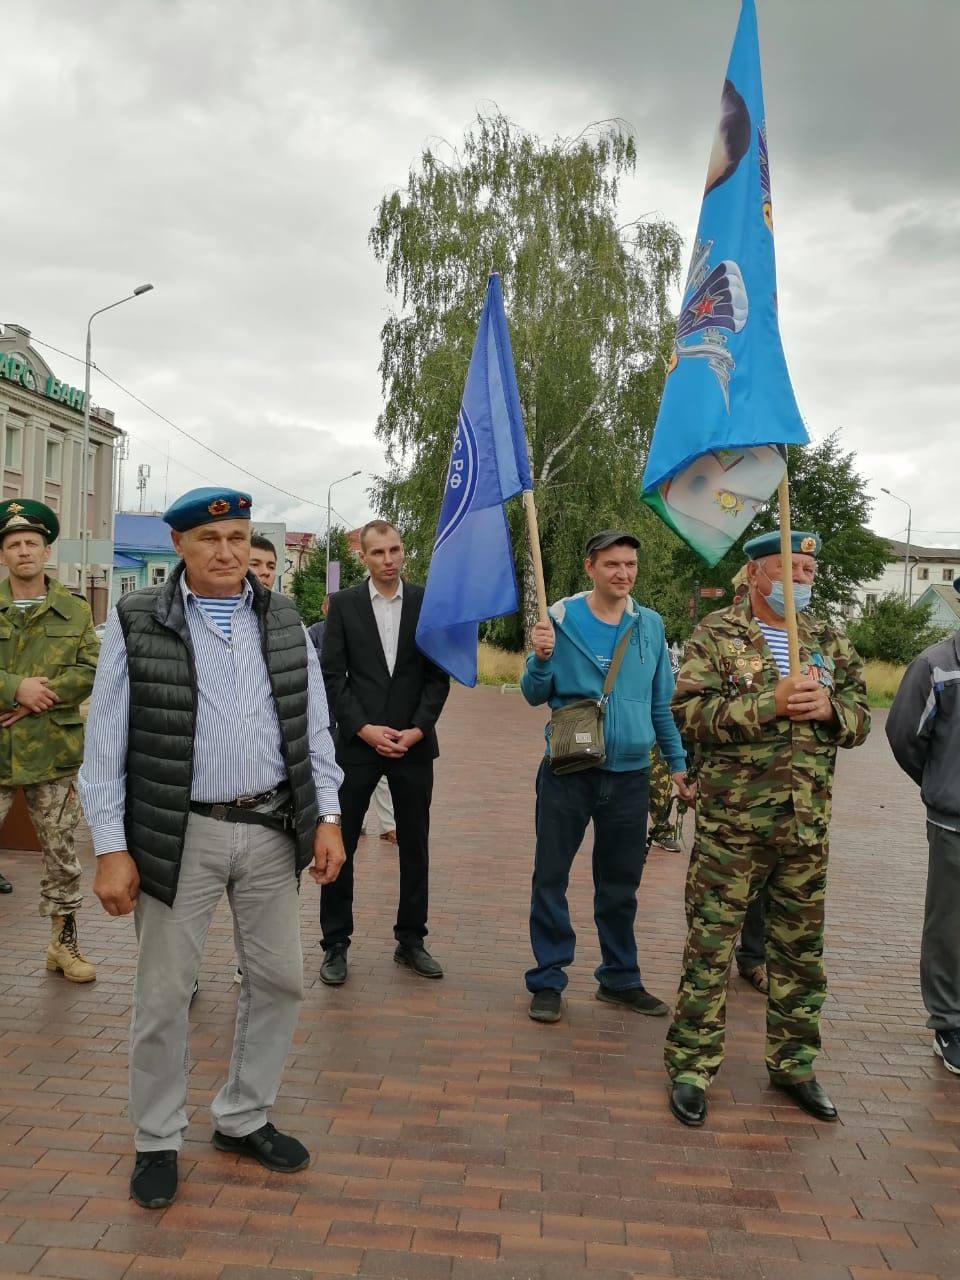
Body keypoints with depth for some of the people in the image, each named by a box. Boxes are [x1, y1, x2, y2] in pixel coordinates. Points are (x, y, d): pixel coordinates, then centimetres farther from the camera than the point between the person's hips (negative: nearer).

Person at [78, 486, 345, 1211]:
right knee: (164, 996, 7)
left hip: (272, 830, 4)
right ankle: (157, 1142, 28)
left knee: (280, 981, 12)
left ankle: (243, 1119, 34)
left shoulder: (284, 621, 5)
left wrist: (327, 817, 2)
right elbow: (106, 745, -5)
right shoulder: (137, 624, -5)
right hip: (180, 836, -3)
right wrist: (111, 849, -9)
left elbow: (314, 729, 9)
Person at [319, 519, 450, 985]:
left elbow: (438, 675, 3)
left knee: (415, 846, 9)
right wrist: (363, 728, -11)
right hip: (357, 741, -1)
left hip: (414, 742, 1)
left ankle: (411, 940, 23)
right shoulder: (343, 604, 1)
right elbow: (332, 675, -2)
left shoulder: (427, 602, 3)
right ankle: (335, 944, 14)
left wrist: (418, 728, -9)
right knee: (339, 844, 2)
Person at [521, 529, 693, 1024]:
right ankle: (547, 980, 17)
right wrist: (541, 659, -22)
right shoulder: (561, 619, -6)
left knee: (621, 883, 14)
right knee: (550, 877, 4)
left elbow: (661, 701, 12)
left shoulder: (650, 625, 4)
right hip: (568, 771, -3)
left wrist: (677, 763, 12)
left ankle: (620, 978, 29)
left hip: (630, 774, 3)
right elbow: (535, 696, -3)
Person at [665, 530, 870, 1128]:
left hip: (808, 825, 5)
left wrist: (829, 708, -11)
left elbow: (861, 719, 11)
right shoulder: (716, 635, -3)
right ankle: (692, 1065, 14)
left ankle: (794, 1062, 30)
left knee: (802, 949, 14)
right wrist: (769, 704, -21)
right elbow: (689, 713, -13)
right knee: (710, 946, 2)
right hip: (731, 823, -4)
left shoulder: (830, 642, 10)